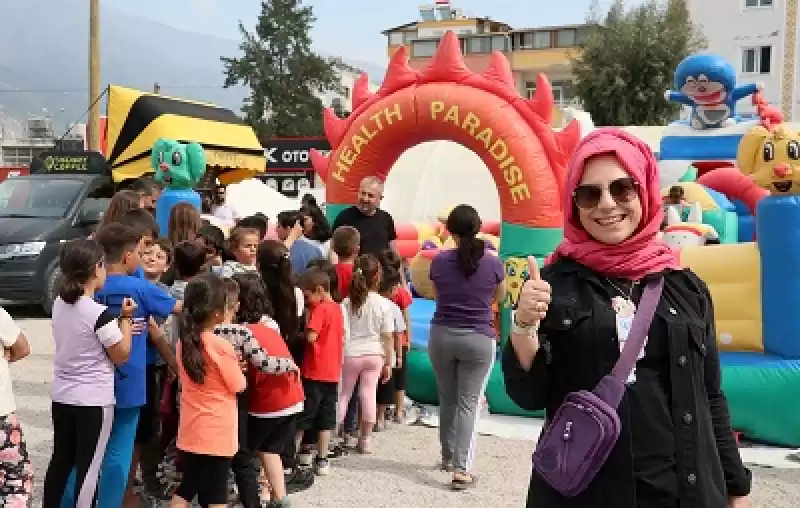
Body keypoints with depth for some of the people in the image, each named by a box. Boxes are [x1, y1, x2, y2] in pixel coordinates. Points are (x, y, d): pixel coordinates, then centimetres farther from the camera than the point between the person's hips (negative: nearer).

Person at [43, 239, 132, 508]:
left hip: (62, 396, 7)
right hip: (93, 400, -7)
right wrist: (126, 318, -6)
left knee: (61, 460, 19)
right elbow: (120, 355, -11)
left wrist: (119, 324, 9)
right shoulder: (100, 313, -21)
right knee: (88, 466, 3)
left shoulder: (59, 304, 2)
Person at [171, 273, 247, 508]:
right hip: (218, 434, -6)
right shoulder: (221, 346, -19)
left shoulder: (184, 342, 0)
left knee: (186, 487, 16)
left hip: (190, 432, 6)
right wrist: (237, 367, 10)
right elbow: (238, 386, -10)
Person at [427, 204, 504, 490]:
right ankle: (462, 469, -6)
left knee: (447, 399, 17)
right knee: (468, 403, 1)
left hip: (442, 336, 2)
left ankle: (448, 457, 32)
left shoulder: (439, 261, -5)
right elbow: (499, 297, 10)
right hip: (479, 340, -2)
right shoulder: (493, 263, -8)